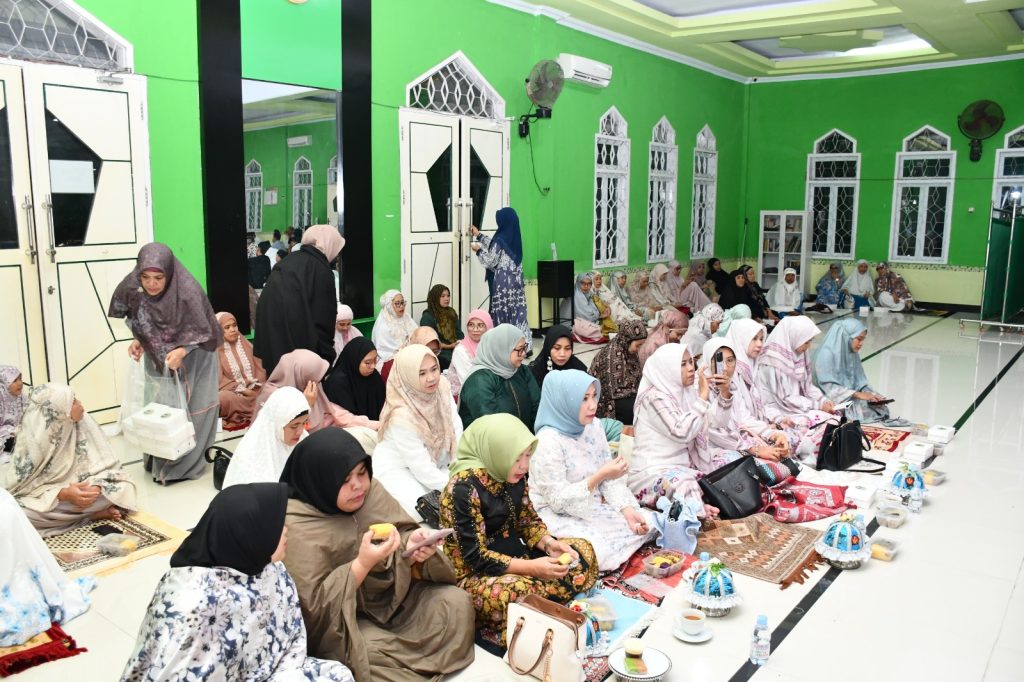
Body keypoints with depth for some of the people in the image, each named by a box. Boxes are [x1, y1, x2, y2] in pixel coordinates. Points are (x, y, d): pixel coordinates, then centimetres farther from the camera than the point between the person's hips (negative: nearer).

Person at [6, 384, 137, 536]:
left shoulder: (84, 422, -14)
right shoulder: (33, 439, -20)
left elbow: (105, 463, -8)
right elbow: (21, 488, -16)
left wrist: (96, 487, -29)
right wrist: (63, 494, -31)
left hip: (83, 489, 1)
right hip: (49, 500, -1)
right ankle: (94, 514, -18)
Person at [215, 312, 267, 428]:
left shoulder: (246, 345, 17)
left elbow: (260, 370, 11)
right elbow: (219, 380, -4)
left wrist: (257, 390, -8)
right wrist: (242, 390, -14)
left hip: (254, 392, 4)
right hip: (233, 394, -4)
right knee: (222, 398, -38)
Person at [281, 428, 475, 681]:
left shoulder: (369, 489, -6)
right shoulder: (297, 527, -21)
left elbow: (403, 532, 0)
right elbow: (314, 605, -21)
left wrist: (413, 546, -25)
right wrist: (363, 563, -32)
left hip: (392, 596, 6)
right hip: (341, 620, -6)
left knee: (456, 602, -9)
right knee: (376, 659, -32)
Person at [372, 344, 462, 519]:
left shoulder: (441, 388, -14)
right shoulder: (402, 415, -32)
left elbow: (457, 431, -7)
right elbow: (421, 469, -27)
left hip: (434, 463, 7)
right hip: (398, 470, -7)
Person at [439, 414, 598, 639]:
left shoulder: (514, 476, -1)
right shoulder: (465, 487, -24)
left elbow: (527, 520, 10)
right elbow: (476, 558, -24)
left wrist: (549, 543, -10)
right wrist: (532, 567, -27)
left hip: (515, 557, 9)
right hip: (475, 576, -8)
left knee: (582, 551, 2)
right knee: (521, 593, -38)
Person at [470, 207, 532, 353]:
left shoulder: (500, 240, -16)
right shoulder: (514, 238, 8)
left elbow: (490, 262, -10)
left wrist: (479, 251, 6)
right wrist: (479, 235, 32)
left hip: (503, 283, -7)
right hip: (516, 281, 7)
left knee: (503, 314, 2)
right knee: (518, 313, 10)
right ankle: (525, 346, 11)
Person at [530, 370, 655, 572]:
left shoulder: (593, 425, -1)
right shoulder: (548, 442, -24)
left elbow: (611, 479, 2)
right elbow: (559, 501, -24)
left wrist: (628, 510, -14)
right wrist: (599, 476, -32)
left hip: (592, 509, 7)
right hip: (561, 518, -7)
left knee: (649, 524, -1)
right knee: (603, 550, -27)